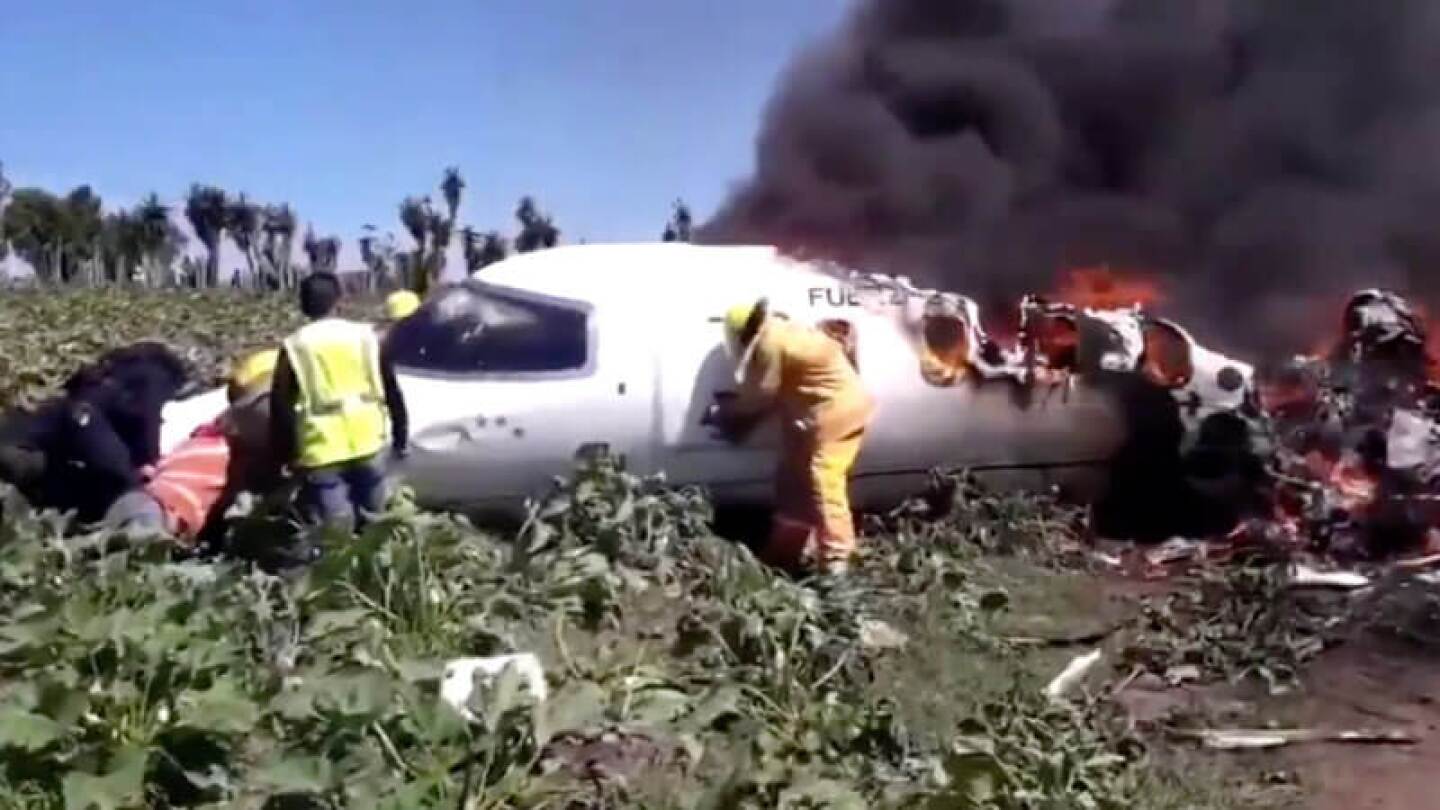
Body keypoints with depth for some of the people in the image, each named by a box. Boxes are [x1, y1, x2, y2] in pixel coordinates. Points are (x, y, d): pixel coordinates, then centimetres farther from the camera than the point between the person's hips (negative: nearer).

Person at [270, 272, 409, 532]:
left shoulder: (294, 347, 0)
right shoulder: (365, 336, 5)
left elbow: (280, 408, -1)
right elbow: (392, 392, 10)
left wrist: (284, 455, 8)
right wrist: (399, 437, 19)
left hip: (322, 454, -2)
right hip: (368, 445, 2)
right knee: (371, 523, 19)